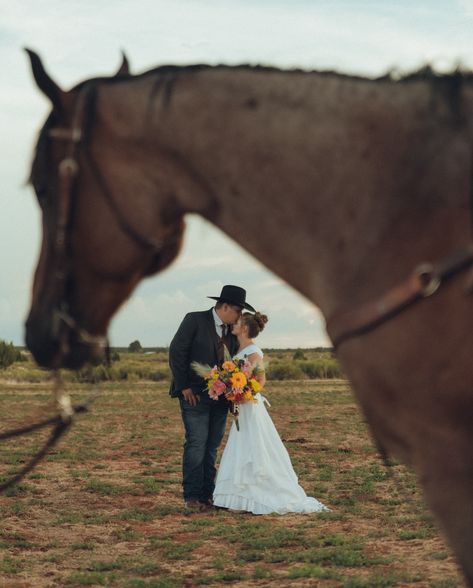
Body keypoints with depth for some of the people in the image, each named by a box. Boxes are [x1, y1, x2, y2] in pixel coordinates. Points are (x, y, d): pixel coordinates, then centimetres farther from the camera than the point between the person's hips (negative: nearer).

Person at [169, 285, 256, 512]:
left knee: (212, 447, 6)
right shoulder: (194, 320, -7)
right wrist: (184, 387, -12)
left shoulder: (232, 331, 11)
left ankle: (207, 495, 10)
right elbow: (176, 351, -10)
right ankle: (192, 497, -6)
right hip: (195, 395, -6)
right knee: (197, 443, -10)